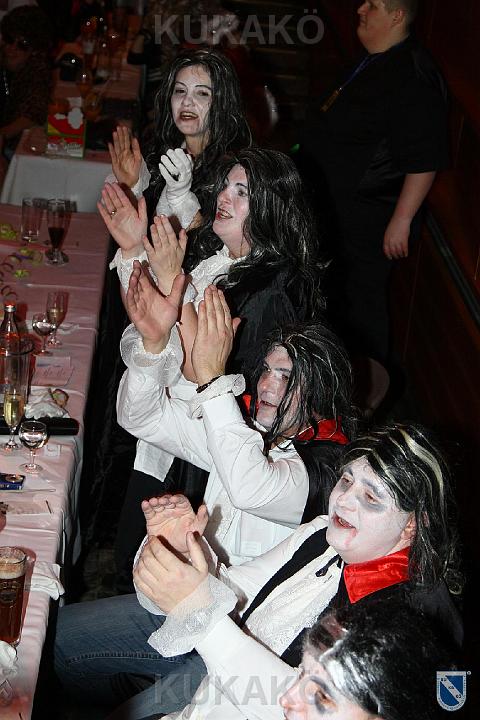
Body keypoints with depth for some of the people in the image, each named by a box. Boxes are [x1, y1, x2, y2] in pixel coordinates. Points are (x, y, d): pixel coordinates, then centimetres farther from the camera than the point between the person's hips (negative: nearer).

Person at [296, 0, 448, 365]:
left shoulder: (411, 78, -24)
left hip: (368, 218, -10)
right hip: (338, 208, 10)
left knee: (360, 301, 3)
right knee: (338, 293, 24)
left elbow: (424, 161, -26)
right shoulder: (374, 63, 7)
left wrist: (401, 220, -26)